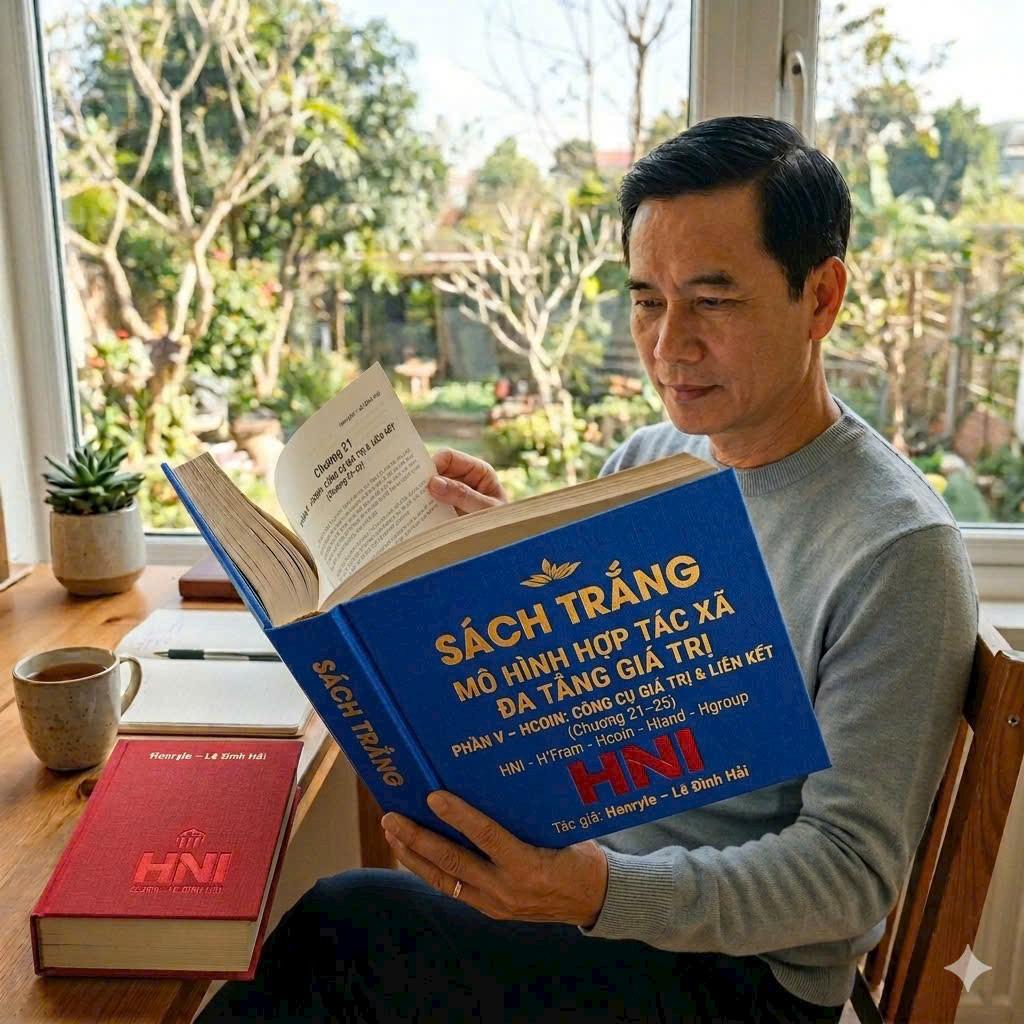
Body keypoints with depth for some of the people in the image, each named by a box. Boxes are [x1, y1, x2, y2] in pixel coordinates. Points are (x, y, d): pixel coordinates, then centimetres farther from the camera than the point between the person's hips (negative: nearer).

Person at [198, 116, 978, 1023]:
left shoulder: (898, 553, -20)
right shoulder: (644, 461, 2)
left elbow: (852, 869, -20)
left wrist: (607, 894, -35)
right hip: (588, 874, 6)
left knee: (346, 924, -22)